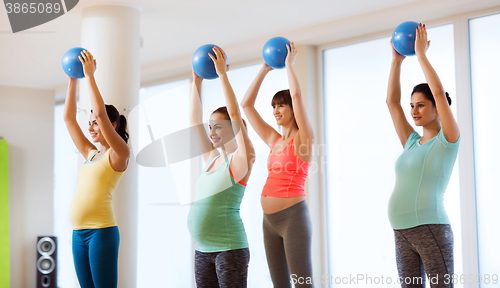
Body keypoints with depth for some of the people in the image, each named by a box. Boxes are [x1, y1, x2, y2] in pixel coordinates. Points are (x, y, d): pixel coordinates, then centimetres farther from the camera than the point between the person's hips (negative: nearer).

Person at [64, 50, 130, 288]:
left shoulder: (119, 154, -3)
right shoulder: (91, 154, 17)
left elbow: (101, 113, -14)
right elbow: (68, 118, 20)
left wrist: (90, 76, -9)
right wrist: (73, 81, 17)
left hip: (102, 231, -8)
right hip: (79, 233, 8)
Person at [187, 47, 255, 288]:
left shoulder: (240, 160, -5)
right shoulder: (211, 158, 13)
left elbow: (235, 114, -13)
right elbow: (194, 121, 15)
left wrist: (222, 74, -11)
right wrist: (196, 82, 12)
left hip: (230, 249, -7)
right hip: (202, 250, 7)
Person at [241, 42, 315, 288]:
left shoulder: (303, 138, -4)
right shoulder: (274, 140, 14)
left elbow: (297, 96, -17)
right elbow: (246, 105, 17)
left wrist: (289, 64, -4)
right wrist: (265, 69, 15)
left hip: (293, 216, -7)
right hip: (270, 220, 8)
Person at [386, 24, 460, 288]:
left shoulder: (447, 141, -2)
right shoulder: (412, 143, 16)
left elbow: (439, 92, -12)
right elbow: (391, 101, 17)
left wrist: (421, 53, -6)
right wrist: (397, 60, 14)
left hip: (431, 229, -7)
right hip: (402, 234, 7)